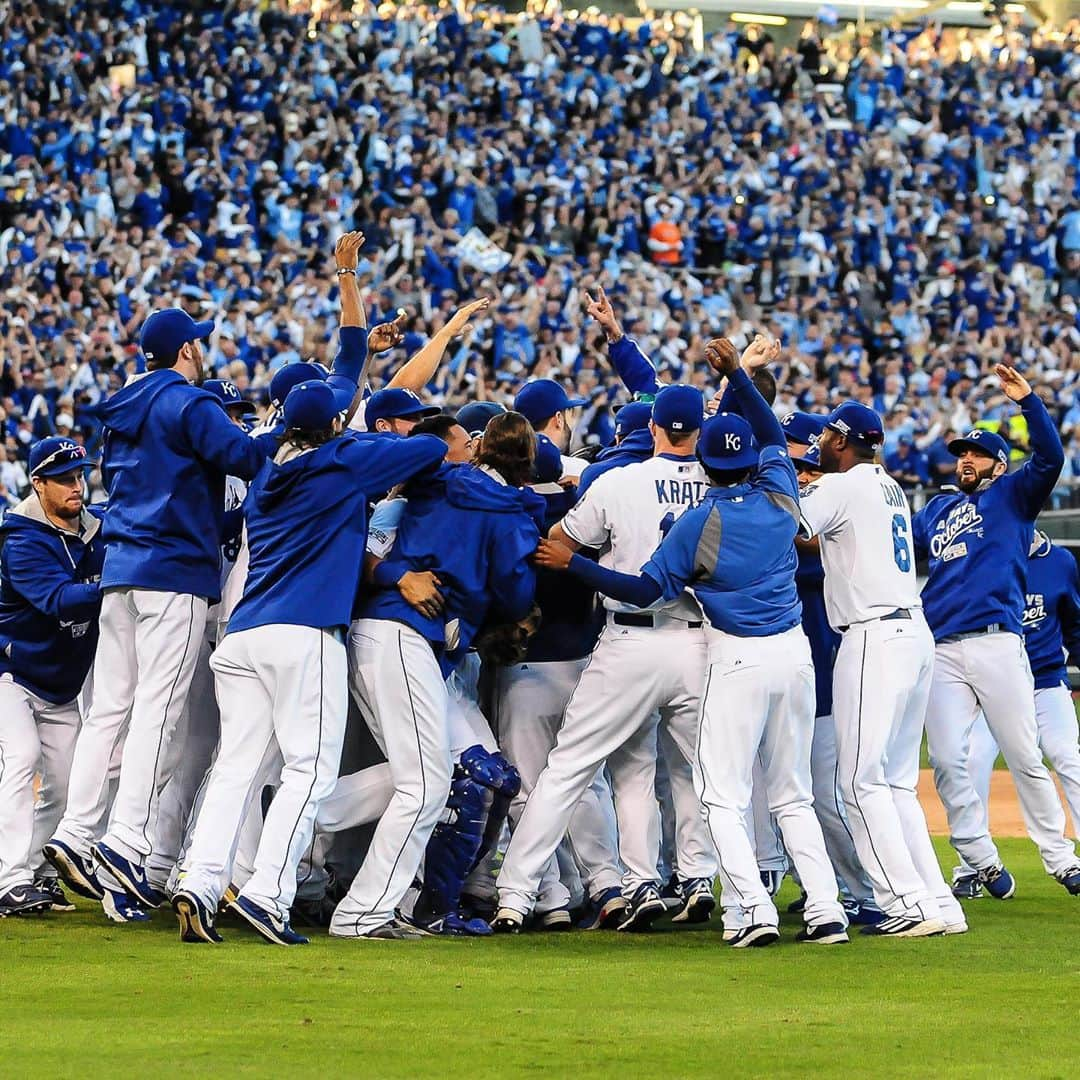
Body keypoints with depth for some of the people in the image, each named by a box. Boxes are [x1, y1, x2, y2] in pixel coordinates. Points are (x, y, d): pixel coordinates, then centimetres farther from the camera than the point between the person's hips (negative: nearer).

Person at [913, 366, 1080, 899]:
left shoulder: (1013, 495, 11)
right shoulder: (938, 508, 25)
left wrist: (1027, 401, -16)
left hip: (996, 640, -4)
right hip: (941, 650, 4)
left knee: (1024, 756, -3)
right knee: (947, 760, -6)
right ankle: (982, 861, 2)